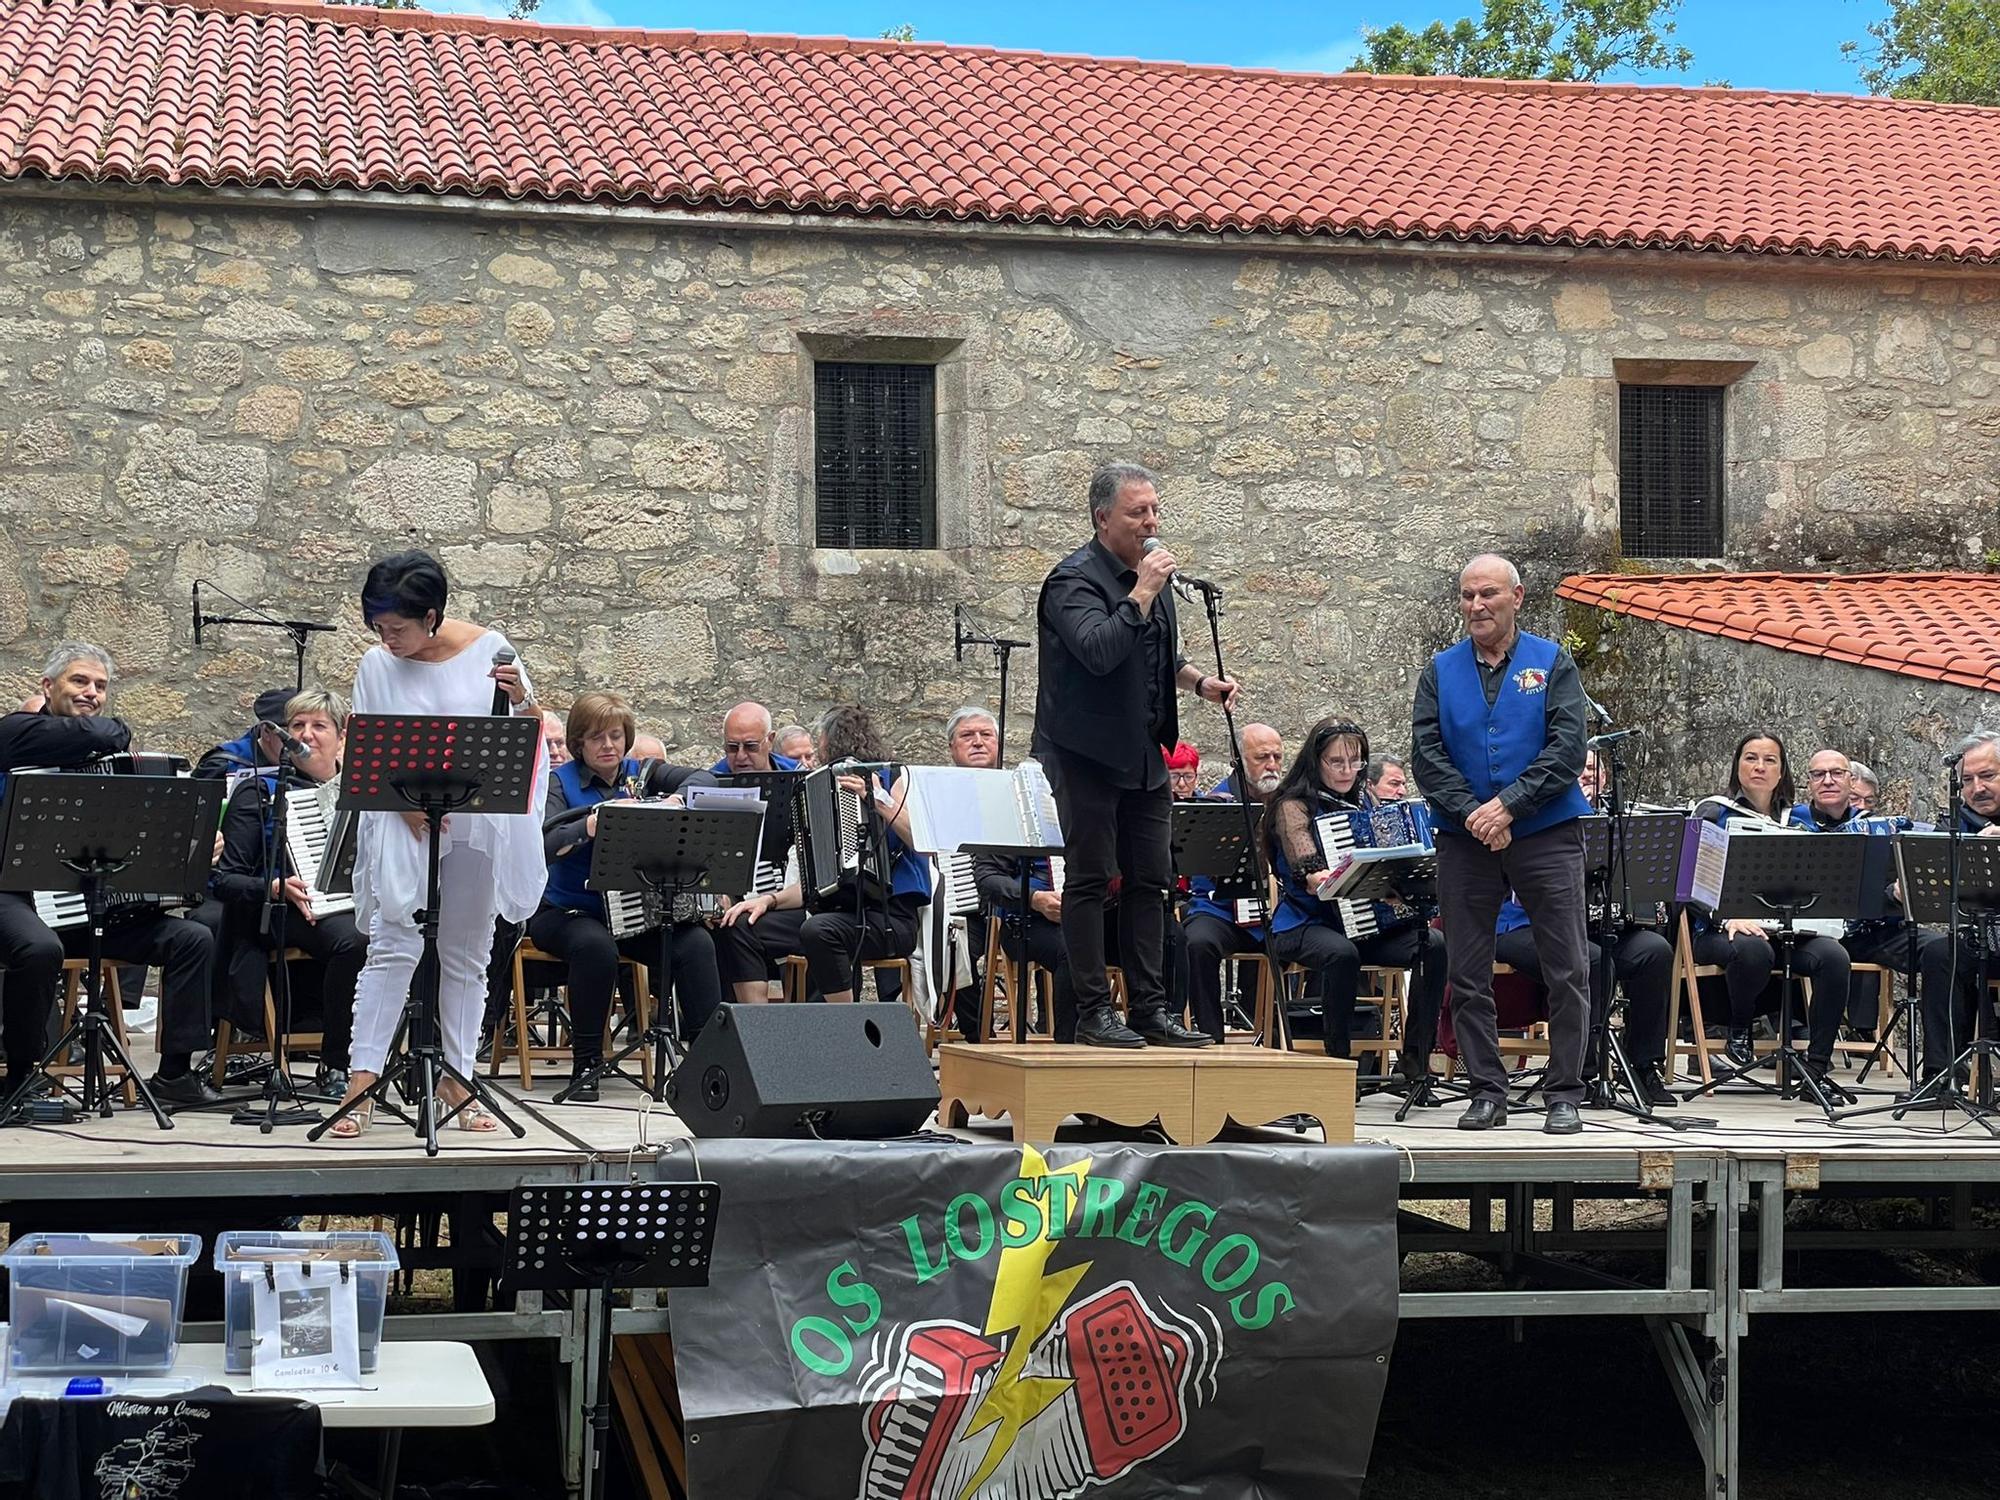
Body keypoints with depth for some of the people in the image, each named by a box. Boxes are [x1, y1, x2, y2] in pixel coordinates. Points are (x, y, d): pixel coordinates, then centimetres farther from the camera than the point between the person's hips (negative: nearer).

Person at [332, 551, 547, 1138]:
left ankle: (457, 1080, 14)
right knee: (393, 948, -10)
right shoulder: (377, 666, -2)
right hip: (404, 825, -1)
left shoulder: (487, 648, -2)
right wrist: (406, 801, -15)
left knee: (466, 955, 7)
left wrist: (521, 699, -18)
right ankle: (361, 1083, -10)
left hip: (479, 824, 1)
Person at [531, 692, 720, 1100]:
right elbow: (543, 843, -19)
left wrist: (678, 800, -24)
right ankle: (585, 1067, -23)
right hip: (567, 912, -4)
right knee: (596, 945, -36)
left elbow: (703, 778, -4)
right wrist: (589, 827, -34)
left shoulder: (642, 774, 10)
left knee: (697, 942, -22)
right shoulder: (559, 783, -2)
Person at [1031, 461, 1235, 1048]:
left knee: (1151, 882, 9)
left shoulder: (1149, 571, 13)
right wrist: (1142, 593, -27)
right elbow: (1099, 651, -31)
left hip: (1144, 754, 8)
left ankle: (1149, 1009, 14)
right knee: (1090, 880, -2)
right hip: (1087, 754, -8)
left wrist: (1199, 681, 13)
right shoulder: (1074, 579, -14)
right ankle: (1093, 1012, 3)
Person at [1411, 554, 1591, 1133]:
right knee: (1467, 976, 4)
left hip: (1547, 835, -2)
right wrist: (1472, 813, -14)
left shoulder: (1552, 663, 3)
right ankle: (1487, 1092, 13)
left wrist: (1508, 804, -17)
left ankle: (1564, 1095, 6)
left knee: (1567, 972, -2)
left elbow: (1568, 748, -8)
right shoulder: (1440, 671, 9)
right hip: (1464, 840, 2)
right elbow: (1426, 754, 0)